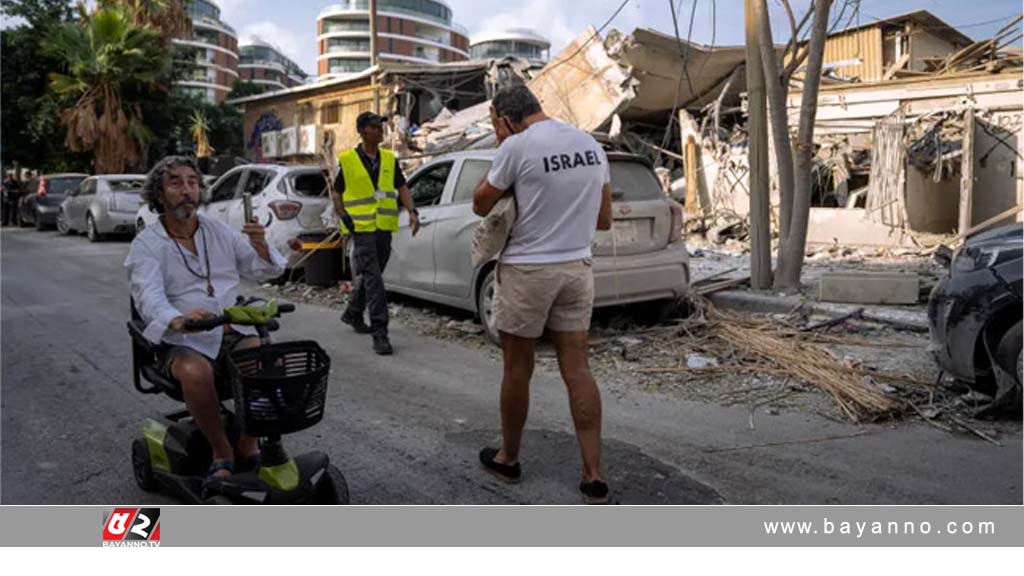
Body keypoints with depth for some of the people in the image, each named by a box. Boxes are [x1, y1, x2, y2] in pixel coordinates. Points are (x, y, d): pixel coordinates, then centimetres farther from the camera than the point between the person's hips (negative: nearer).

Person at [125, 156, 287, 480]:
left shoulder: (220, 232, 13)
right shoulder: (147, 244, 1)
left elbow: (265, 271, 9)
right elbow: (148, 296, -18)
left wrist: (260, 246, -15)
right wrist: (177, 319, -41)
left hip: (234, 333, 3)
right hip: (184, 342, -2)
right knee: (195, 372, -36)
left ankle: (248, 447, -6)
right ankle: (221, 453, -13)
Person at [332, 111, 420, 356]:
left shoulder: (389, 158, 9)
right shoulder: (347, 159, -2)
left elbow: (401, 187, 9)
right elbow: (337, 192, 4)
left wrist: (412, 211, -6)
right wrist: (343, 217, -9)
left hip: (384, 227, 5)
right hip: (362, 226, -5)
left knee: (369, 275, 17)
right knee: (373, 278, -12)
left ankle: (353, 314, 39)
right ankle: (380, 332, -11)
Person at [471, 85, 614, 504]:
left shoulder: (517, 146, -12)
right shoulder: (591, 145, 8)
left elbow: (480, 205, 0)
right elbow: (604, 219, 13)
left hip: (527, 269, -5)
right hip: (577, 267, 6)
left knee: (517, 368, 9)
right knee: (576, 368, 7)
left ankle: (508, 458, 27)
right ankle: (593, 476, 7)